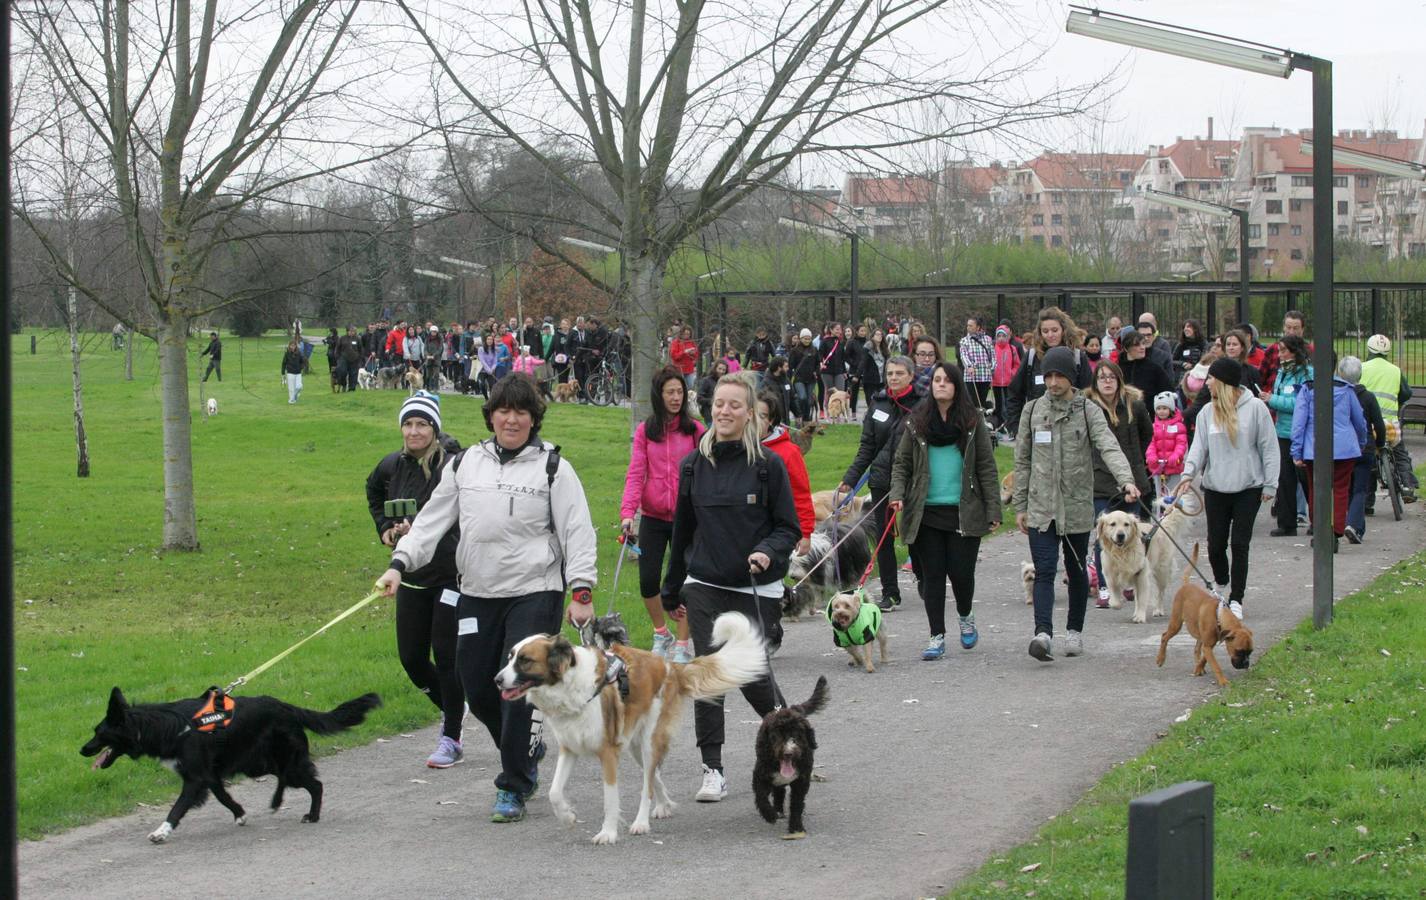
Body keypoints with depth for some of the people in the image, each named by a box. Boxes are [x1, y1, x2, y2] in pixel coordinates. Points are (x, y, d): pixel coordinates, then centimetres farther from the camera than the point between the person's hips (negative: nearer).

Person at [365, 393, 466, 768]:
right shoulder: (393, 465, 5)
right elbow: (374, 492, 28)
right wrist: (385, 528, 18)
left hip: (451, 574, -6)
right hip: (412, 577, 6)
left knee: (446, 655, -3)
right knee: (411, 657, 8)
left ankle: (451, 739, 8)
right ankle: (450, 707, 34)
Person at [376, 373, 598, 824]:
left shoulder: (552, 466, -1)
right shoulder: (467, 464, 11)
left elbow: (577, 531, -4)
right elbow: (432, 518, 11)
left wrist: (581, 591, -11)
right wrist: (400, 563, -1)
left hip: (535, 593, -5)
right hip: (477, 595, 5)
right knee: (477, 689, 7)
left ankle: (513, 788, 1)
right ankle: (527, 750, 34)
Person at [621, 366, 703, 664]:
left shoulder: (695, 430, 0)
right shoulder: (645, 430, 3)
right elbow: (635, 474, -2)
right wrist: (627, 511, -14)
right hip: (653, 517, 2)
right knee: (648, 579, 1)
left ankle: (682, 644, 13)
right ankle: (661, 634, 25)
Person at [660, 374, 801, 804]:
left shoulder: (768, 465, -4)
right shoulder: (694, 465, 5)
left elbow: (789, 528, 0)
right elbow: (682, 531, 15)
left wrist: (768, 552, -21)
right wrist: (672, 592, 20)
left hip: (754, 589, -2)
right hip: (704, 587, 3)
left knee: (751, 674, -2)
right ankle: (713, 770, 1)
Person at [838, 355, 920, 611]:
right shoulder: (878, 403, 8)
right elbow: (867, 446, 12)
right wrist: (850, 479, 7)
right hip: (882, 480, 4)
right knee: (883, 537, 6)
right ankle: (889, 592, 15)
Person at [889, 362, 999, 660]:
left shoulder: (973, 421, 1)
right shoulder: (917, 421, 5)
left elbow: (987, 467, 2)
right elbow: (901, 462, 9)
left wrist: (993, 510, -3)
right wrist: (897, 494, -8)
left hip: (964, 512, -1)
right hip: (926, 512, 2)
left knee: (961, 570, -3)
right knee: (932, 574, 2)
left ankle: (966, 616, 28)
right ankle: (937, 637, 10)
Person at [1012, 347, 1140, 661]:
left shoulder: (1088, 411, -2)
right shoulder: (1032, 410, 6)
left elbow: (1109, 447, -17)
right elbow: (1023, 461, 11)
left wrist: (1126, 479, -35)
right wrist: (1020, 506, 9)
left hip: (1077, 506, -1)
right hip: (1041, 506, 1)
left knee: (1076, 571, 11)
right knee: (1044, 571, -11)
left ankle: (1074, 630, 26)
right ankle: (1043, 632, -22)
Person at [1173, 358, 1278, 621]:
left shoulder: (1255, 408, -4)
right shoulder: (1208, 412, 6)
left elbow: (1269, 448, -2)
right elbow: (1199, 446, 1)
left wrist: (1270, 484, -6)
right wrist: (1188, 474, -17)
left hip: (1248, 488, -3)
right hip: (1215, 488, 3)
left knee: (1239, 544, -4)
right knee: (1216, 543, 6)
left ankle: (1236, 600, 3)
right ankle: (1221, 585, 34)